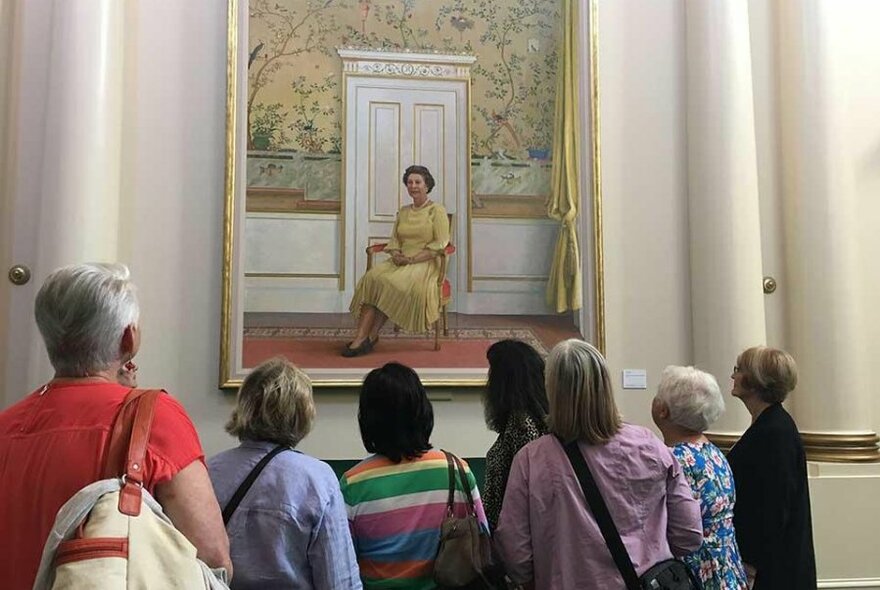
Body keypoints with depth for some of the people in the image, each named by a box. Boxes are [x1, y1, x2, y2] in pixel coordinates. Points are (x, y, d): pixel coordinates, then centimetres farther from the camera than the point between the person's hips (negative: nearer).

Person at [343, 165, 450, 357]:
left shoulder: (437, 211, 2)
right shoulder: (403, 212, 21)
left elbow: (440, 244, -7)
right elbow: (394, 239, 19)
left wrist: (414, 258, -15)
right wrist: (396, 254, -4)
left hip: (425, 264, -5)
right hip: (401, 262, 5)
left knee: (393, 283, -33)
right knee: (372, 278, -26)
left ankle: (372, 336, -24)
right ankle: (360, 337, -34)